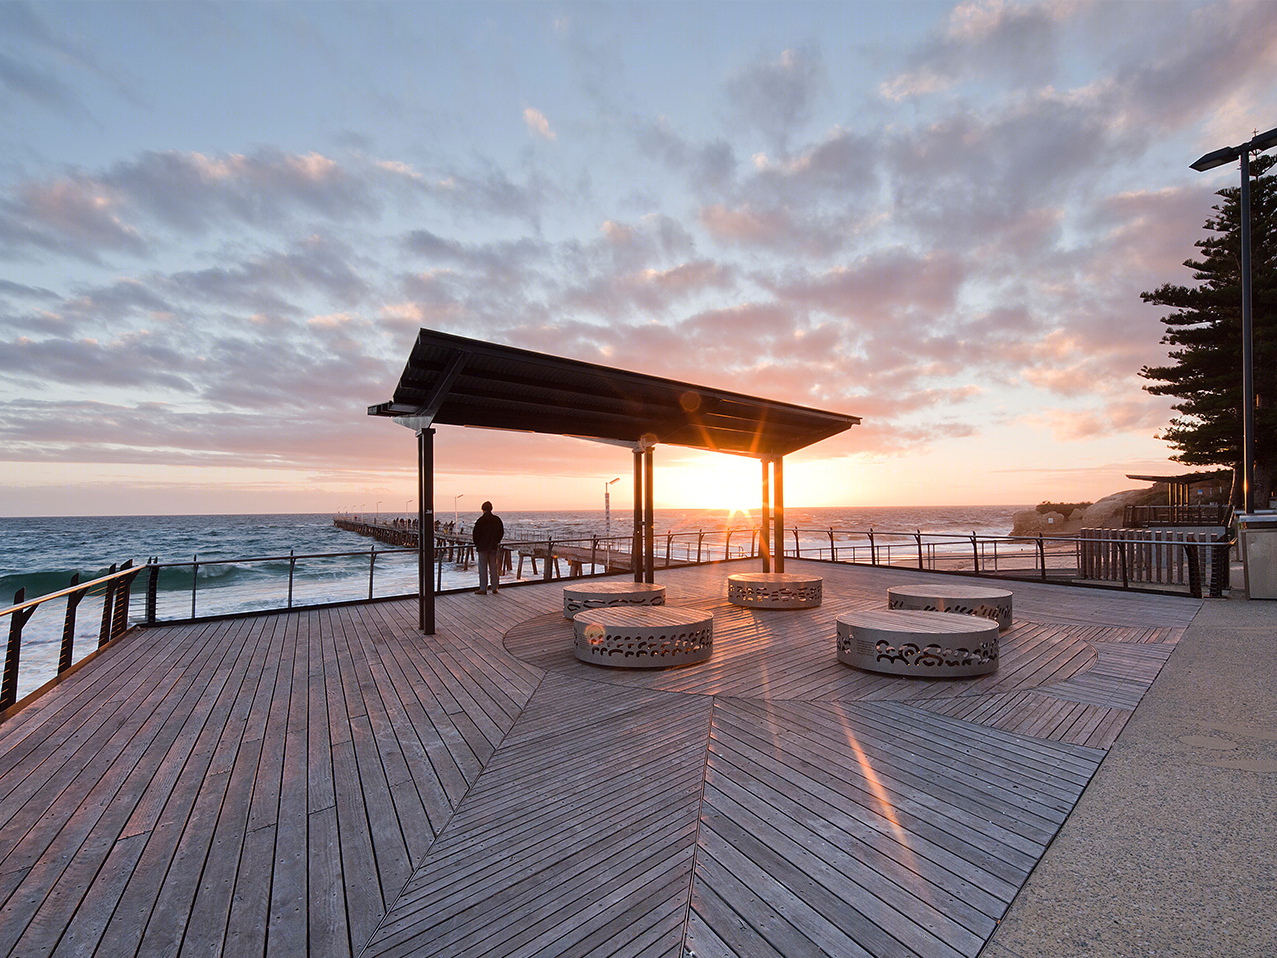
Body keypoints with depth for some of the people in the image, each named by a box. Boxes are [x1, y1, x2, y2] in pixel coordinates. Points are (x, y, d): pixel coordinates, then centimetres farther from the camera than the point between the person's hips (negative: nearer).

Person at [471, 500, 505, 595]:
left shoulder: (480, 520, -10)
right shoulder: (497, 519, 1)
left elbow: (475, 534, -7)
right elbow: (502, 533, 8)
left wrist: (477, 544, 7)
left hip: (482, 548, -3)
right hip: (494, 548, 3)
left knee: (483, 569, 3)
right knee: (494, 568, 9)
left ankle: (483, 589, 4)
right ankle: (494, 588, 13)